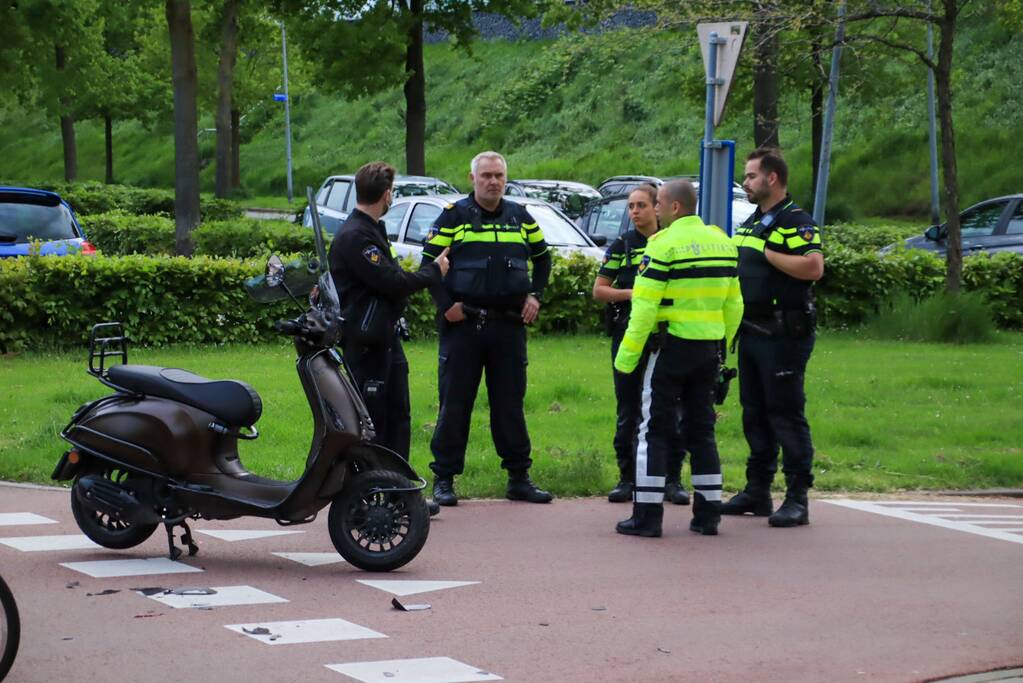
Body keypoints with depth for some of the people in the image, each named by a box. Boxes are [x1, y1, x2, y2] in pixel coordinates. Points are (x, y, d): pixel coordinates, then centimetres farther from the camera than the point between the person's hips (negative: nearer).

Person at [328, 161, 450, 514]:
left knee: (397, 418, 11)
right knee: (370, 419, -5)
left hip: (386, 337, 10)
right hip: (364, 342, -10)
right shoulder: (354, 237, -18)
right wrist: (434, 271, -8)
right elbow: (391, 283, -21)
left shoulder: (372, 231, 17)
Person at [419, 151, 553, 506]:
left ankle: (519, 478, 14)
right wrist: (445, 305, -8)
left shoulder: (520, 217, 11)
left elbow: (542, 258, 24)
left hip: (509, 324, 3)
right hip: (463, 324, -3)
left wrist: (534, 296, 12)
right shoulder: (454, 216, 0)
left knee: (511, 403, 7)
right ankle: (444, 479, 6)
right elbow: (429, 262, 1)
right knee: (455, 403, 0)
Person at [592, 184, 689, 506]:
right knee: (628, 409, 5)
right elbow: (599, 290, 5)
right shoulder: (622, 245, 5)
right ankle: (627, 477, 13)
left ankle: (672, 479, 8)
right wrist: (631, 294, -11)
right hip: (628, 333, 1)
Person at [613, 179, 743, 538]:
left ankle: (647, 515, -3)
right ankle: (708, 514, 13)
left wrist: (627, 355, -11)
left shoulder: (665, 243, -12)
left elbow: (644, 306, -16)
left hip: (672, 345, -6)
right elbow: (733, 304, 13)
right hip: (709, 348, 6)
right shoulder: (722, 241, 10)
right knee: (701, 428, 13)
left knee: (655, 430, -1)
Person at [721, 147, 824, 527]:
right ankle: (757, 492, 22)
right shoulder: (751, 223, 18)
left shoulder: (796, 221, -11)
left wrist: (768, 254, -20)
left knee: (787, 413, -8)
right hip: (751, 333, 9)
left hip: (783, 335, -9)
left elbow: (814, 267, -25)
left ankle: (797, 499, -5)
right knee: (755, 412, 14)